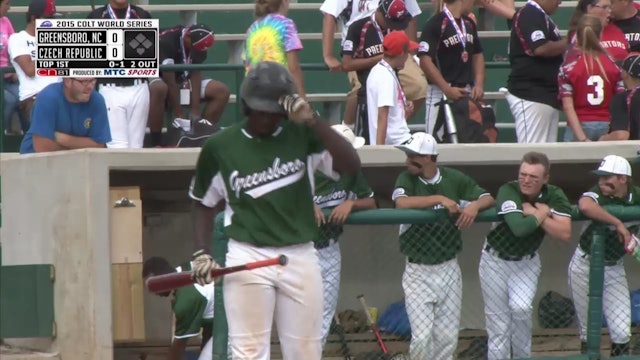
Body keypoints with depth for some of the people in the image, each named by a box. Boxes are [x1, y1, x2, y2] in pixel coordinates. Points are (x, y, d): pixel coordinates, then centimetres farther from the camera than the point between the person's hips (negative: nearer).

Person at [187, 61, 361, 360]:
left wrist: (312, 122, -19)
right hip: (247, 260, -2)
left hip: (300, 258, 2)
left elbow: (351, 166, -11)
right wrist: (201, 254, 2)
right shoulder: (220, 147, 1)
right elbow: (204, 203, 13)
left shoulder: (303, 136, 2)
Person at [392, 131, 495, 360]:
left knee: (447, 338, 7)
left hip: (448, 269, 2)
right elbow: (401, 203, -25)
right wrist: (440, 199, -25)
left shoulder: (454, 179, 1)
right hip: (418, 272, -2)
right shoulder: (407, 179, -5)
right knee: (422, 338, -11)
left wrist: (474, 205, -20)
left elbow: (488, 199, 3)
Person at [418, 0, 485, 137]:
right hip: (441, 92, -7)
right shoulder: (435, 24, -12)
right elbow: (425, 61, -17)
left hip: (467, 92, 7)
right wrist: (447, 89, -21)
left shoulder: (469, 24, 12)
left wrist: (479, 84, 5)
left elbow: (477, 55, 21)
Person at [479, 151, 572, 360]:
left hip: (526, 263, 1)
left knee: (521, 308, -22)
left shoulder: (554, 196, -13)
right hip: (495, 261, -1)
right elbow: (519, 227, -40)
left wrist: (534, 213, -28)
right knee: (498, 325, 1)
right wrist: (543, 213, -25)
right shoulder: (508, 192, -25)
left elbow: (565, 234, -25)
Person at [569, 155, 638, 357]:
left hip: (614, 269, 2)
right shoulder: (597, 194, -18)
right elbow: (585, 205, -42)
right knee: (588, 330, 6)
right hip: (584, 266, -2)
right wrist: (618, 224, -39)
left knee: (621, 333, -4)